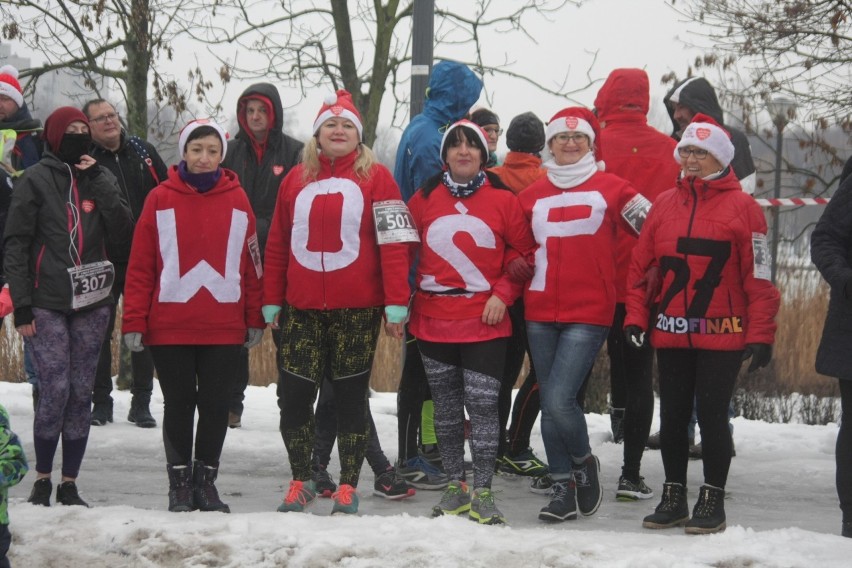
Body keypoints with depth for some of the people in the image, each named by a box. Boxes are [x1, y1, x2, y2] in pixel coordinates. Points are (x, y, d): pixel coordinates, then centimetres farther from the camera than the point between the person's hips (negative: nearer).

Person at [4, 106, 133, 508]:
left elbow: (123, 235, -1)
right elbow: (15, 245, -1)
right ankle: (42, 478, 4)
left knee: (81, 394, 3)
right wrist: (22, 305, -8)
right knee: (55, 391, -11)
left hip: (91, 301, 3)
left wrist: (99, 184, -7)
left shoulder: (100, 179, 11)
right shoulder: (35, 180, 1)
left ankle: (69, 483, 10)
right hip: (47, 304, -3)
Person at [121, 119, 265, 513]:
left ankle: (206, 480, 18)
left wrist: (254, 319, 5)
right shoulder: (161, 200, 0)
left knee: (216, 405, 5)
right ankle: (179, 484, 16)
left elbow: (251, 264, 7)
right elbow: (140, 266, -1)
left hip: (225, 327, 1)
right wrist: (134, 322, -5)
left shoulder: (237, 200, 5)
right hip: (169, 325, -1)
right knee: (179, 404, 6)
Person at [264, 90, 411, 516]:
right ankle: (301, 481, 18)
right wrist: (272, 301, 8)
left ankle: (348, 487, 13)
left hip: (357, 309, -3)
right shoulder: (296, 179, 11)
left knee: (351, 397, 5)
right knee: (294, 396, 2)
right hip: (303, 308, 3)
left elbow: (393, 243, -6)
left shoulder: (375, 177, 0)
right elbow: (277, 245, 12)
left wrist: (396, 302, -13)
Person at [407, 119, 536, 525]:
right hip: (433, 320, 3)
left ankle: (483, 492, 1)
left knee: (482, 404, -6)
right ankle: (455, 485, 22)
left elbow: (524, 252, 4)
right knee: (446, 407, 11)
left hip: (485, 322, -3)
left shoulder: (503, 200, 0)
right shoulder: (425, 199, 5)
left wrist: (503, 294, -6)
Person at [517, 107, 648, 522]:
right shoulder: (533, 195, 11)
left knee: (560, 398, -15)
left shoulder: (611, 188, 1)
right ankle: (563, 488, 16)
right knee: (550, 403, 6)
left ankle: (584, 463, 12)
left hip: (589, 312, -4)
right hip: (540, 313, 4)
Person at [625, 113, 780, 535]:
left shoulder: (742, 207, -4)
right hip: (671, 333, 4)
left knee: (712, 416, -2)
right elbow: (640, 265, 11)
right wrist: (635, 317, 3)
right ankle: (673, 497, 22)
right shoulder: (664, 204, 9)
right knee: (672, 416, 10)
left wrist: (760, 335, -9)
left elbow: (759, 278, -5)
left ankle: (712, 501, 9)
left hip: (722, 335, -4)